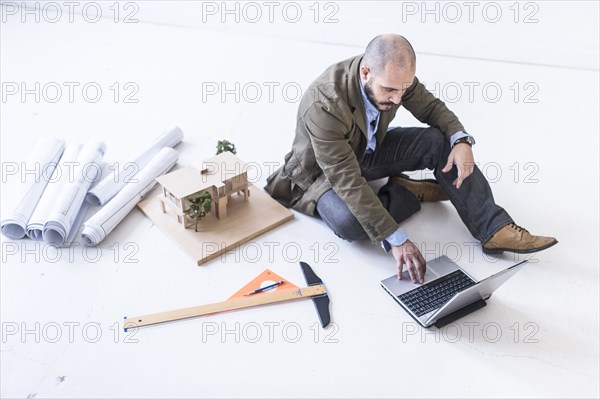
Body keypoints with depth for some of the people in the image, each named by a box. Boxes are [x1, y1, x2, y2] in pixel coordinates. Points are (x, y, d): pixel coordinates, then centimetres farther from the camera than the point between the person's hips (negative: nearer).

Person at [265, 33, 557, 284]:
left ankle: (494, 230, -13)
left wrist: (461, 140, -22)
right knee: (349, 223, -37)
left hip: (369, 150, 6)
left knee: (442, 141, -16)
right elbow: (347, 181, -38)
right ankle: (411, 192, -9)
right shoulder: (323, 105, -37)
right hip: (326, 170, -5)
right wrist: (396, 240, -39)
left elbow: (431, 107, -1)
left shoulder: (394, 76, -19)